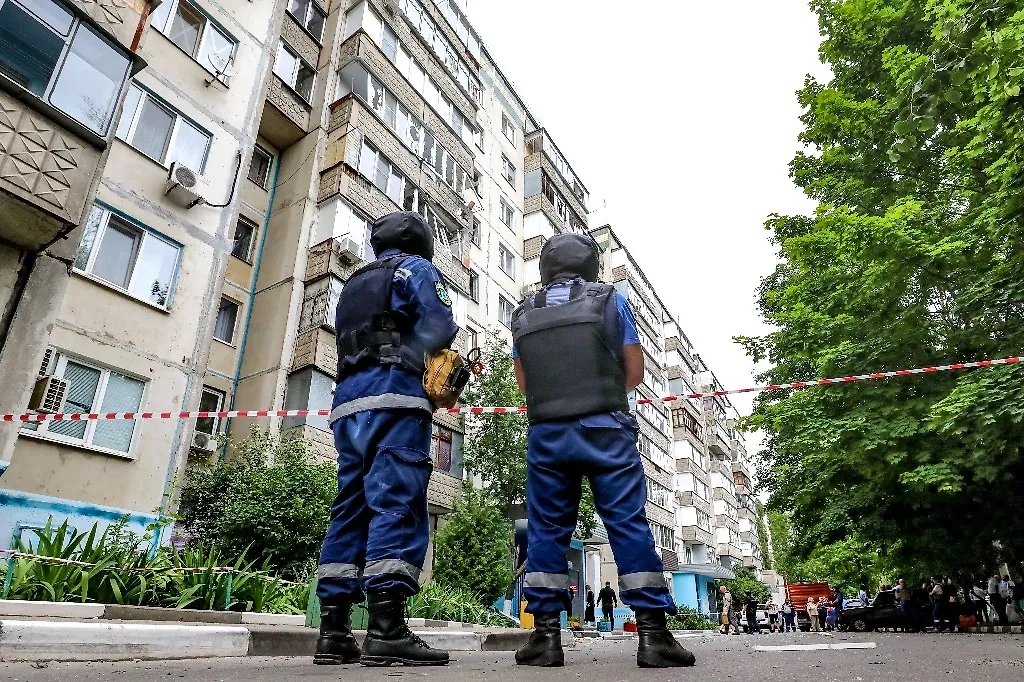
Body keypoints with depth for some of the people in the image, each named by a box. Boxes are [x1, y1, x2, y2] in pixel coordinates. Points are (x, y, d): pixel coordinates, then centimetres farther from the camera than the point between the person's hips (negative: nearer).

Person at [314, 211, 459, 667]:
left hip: (348, 400, 7)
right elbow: (441, 330, -4)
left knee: (350, 508, 5)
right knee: (398, 504, -13)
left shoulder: (353, 285, 31)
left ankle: (333, 631, 4)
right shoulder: (415, 268, 9)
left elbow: (348, 343, 24)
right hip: (393, 395, -7)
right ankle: (386, 629, -19)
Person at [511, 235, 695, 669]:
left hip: (546, 433, 3)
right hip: (604, 429, -2)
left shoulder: (523, 314, 12)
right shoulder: (609, 299, 5)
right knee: (630, 525, 1)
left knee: (545, 530, 8)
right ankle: (652, 634, 3)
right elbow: (635, 372, 7)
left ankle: (545, 636, 9)